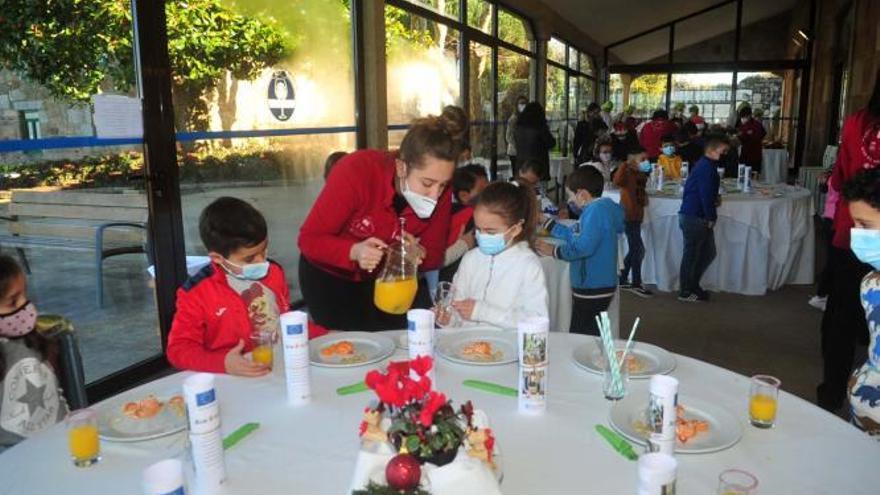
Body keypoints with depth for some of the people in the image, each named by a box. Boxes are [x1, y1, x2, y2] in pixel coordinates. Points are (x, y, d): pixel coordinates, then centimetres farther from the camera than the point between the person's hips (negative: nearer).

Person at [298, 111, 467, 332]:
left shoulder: (440, 191, -19)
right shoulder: (357, 171, -30)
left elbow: (435, 256, -9)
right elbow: (309, 240, -24)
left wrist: (418, 254, -32)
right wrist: (355, 251, -42)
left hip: (386, 276, 3)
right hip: (331, 275, -3)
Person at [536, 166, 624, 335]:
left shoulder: (597, 210, -19)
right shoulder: (597, 209, 13)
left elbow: (584, 246, -28)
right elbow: (574, 234, 24)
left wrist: (554, 251, -16)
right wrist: (546, 222, 27)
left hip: (593, 289, -10)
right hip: (591, 285, 10)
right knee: (585, 338, 16)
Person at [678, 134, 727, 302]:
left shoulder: (705, 165, 14)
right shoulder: (707, 167, -18)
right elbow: (706, 195, -20)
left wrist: (714, 198, 3)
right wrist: (711, 218, -12)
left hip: (698, 217, 10)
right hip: (693, 217, -10)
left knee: (708, 253, 16)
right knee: (691, 255, 0)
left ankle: (692, 285, 27)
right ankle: (685, 292, 12)